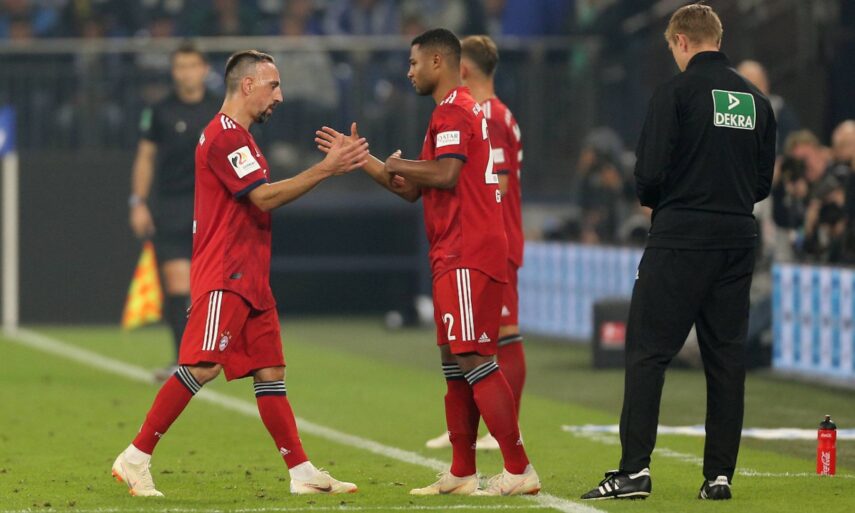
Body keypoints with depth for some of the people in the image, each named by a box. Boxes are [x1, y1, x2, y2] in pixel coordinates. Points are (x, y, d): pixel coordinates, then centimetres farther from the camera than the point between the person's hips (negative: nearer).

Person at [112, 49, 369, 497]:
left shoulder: (237, 136, 22)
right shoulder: (225, 135, -12)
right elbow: (264, 197, -19)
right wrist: (325, 169, -18)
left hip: (248, 278, 10)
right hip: (224, 276, -10)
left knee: (270, 371, 6)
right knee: (202, 366, -15)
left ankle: (302, 473, 4)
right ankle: (135, 458, -10)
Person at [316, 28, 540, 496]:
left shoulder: (451, 112, -10)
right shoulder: (462, 109, 23)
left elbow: (446, 174, -24)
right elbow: (412, 190, 25)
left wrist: (395, 165, -8)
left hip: (466, 257, -11)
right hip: (457, 255, 11)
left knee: (472, 358, -13)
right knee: (455, 361, 12)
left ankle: (518, 471, -15)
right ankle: (461, 474, 15)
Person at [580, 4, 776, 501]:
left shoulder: (677, 91, -8)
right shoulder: (756, 99, 10)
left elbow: (651, 171, -12)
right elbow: (764, 180, 13)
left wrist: (653, 200, 8)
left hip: (681, 238, -5)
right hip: (738, 242, 5)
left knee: (648, 352, -2)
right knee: (727, 356, 8)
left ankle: (635, 469, -9)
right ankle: (720, 475, 7)